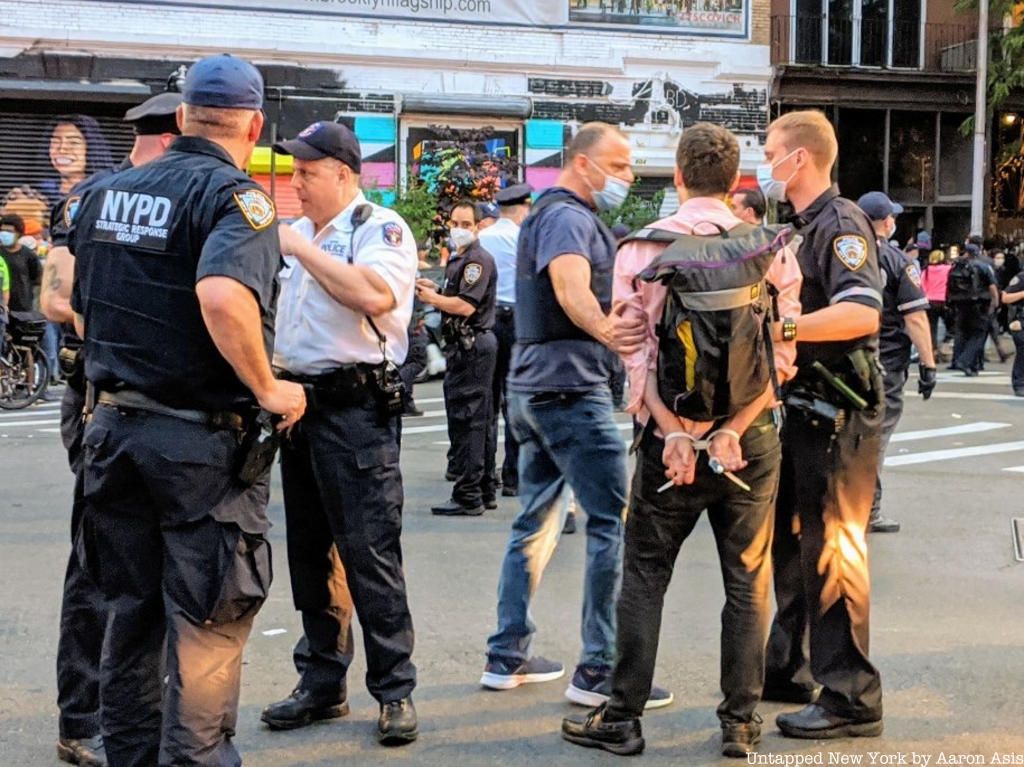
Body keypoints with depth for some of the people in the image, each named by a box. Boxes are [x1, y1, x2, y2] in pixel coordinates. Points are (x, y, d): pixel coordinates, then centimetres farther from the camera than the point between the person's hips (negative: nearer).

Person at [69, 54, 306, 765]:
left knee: (132, 608, 18)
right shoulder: (236, 197, -14)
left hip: (114, 427, 7)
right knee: (207, 622, 3)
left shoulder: (106, 191, 8)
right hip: (202, 439, -7)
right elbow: (222, 294, -32)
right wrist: (268, 389, -21)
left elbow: (80, 310, 15)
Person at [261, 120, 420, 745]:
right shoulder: (303, 232, 17)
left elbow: (375, 295, -27)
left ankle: (396, 691, 1)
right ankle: (322, 683, 21)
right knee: (310, 552, 11)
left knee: (369, 552, -8)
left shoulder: (382, 229, -7)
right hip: (301, 404, 8)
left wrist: (302, 249, -19)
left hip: (356, 408, -8)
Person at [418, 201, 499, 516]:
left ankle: (467, 496, -8)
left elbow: (466, 305, -21)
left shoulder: (478, 259, -13)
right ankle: (485, 491, 20)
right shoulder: (457, 259, 20)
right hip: (470, 345, 11)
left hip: (471, 345, -11)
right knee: (480, 420, 13)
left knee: (465, 420, -10)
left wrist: (431, 297, -8)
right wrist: (434, 291, 9)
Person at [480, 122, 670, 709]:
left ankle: (508, 657, 18)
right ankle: (600, 669, -7)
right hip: (571, 387, -11)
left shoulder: (547, 214, 19)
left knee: (537, 522, 14)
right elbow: (571, 286, -34)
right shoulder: (569, 217, -14)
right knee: (616, 521, -8)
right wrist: (605, 329, -51)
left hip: (534, 388, 11)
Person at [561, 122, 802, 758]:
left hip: (670, 437, -1)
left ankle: (623, 717, 13)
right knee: (748, 581, 11)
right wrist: (733, 431, -13)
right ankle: (741, 722, 15)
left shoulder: (642, 247, -2)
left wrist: (674, 433, -13)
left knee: (645, 577, 10)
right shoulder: (773, 249, 0)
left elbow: (637, 347, -10)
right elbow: (781, 353, -8)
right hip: (752, 437, 1)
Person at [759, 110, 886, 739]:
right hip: (807, 405, 10)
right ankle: (788, 669, 30)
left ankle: (850, 699, 0)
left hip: (840, 414, -10)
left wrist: (779, 328, -30)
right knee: (791, 541, 17)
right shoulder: (805, 226, 17)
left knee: (831, 548, -7)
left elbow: (862, 312, -29)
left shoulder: (841, 223, -14)